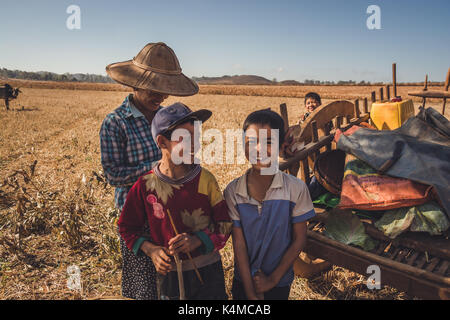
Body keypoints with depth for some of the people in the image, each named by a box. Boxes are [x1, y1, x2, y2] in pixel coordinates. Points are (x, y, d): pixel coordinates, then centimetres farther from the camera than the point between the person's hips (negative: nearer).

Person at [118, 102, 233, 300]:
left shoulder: (205, 179, -10)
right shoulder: (145, 186, -10)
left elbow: (225, 224, -4)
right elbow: (128, 228, 2)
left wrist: (198, 239, -19)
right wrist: (151, 250, -13)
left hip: (208, 273, 1)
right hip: (169, 274, 0)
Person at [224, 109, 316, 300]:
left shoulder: (296, 189, -16)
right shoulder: (233, 192, -14)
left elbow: (299, 240, -9)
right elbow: (239, 244, -11)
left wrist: (273, 278, -8)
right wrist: (251, 292, -11)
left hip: (280, 282, 0)